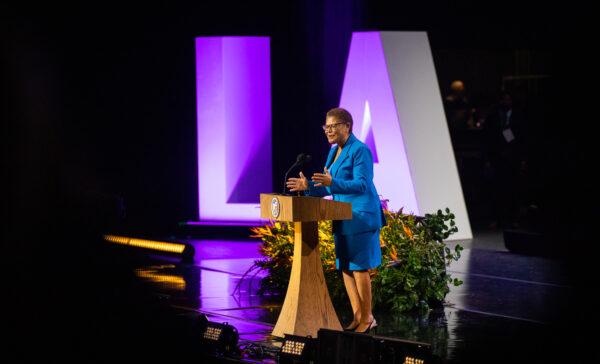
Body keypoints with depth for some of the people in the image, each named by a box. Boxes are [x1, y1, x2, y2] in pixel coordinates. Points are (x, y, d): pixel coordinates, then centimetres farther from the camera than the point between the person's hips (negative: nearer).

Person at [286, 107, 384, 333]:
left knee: (358, 266, -6)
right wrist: (308, 187, 3)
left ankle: (367, 318, 4)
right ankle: (358, 317, 16)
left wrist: (332, 182, -34)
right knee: (344, 267, 9)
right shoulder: (334, 151, 14)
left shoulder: (360, 150, -13)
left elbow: (362, 185, -22)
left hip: (361, 216, -9)